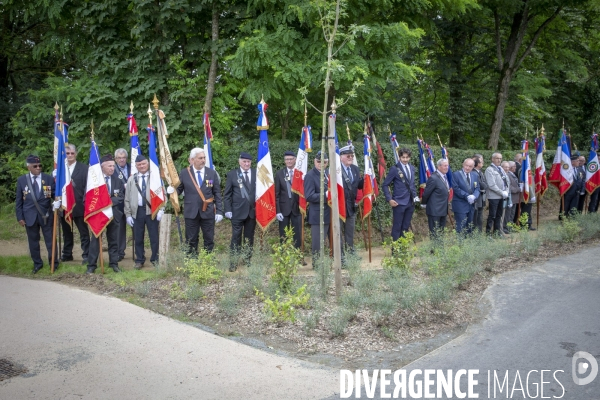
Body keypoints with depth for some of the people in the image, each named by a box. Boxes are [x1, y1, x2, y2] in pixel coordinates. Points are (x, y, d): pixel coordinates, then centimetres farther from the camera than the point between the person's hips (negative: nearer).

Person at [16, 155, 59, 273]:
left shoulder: (49, 178, 0)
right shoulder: (21, 180, 2)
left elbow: (56, 194, 3)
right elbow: (19, 200, 4)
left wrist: (57, 202, -20)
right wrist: (20, 217, 0)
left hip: (46, 215, -1)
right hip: (30, 216, 1)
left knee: (50, 240, 6)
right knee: (33, 241, 11)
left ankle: (54, 263, 19)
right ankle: (37, 263, 25)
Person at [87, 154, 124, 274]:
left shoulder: (117, 180, 5)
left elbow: (121, 196, 1)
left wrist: (110, 201, -14)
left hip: (113, 213, 3)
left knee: (113, 240, 9)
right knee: (95, 239, 1)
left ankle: (114, 263, 17)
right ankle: (91, 265, 6)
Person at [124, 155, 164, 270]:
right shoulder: (131, 179, 11)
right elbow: (127, 198, 11)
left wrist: (161, 210, -10)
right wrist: (128, 214, 4)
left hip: (152, 211, -2)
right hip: (137, 212, 2)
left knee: (154, 237, 3)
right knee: (138, 238, 7)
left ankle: (155, 259, 16)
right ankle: (139, 260, 17)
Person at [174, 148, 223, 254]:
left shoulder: (212, 173, 3)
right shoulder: (184, 173, 0)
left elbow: (217, 194, 3)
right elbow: (179, 189, 7)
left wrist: (219, 211, -3)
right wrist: (172, 190, -18)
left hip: (208, 212, 1)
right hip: (191, 212, 0)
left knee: (209, 240, 8)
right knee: (191, 241, 8)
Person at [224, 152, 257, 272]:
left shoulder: (257, 173, 5)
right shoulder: (232, 174, 2)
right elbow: (227, 194, 2)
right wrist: (228, 210, -6)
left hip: (253, 210, 2)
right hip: (237, 211, -2)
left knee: (249, 237, 10)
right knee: (236, 237, -2)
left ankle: (248, 259, 20)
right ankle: (233, 262, 2)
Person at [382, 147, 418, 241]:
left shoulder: (412, 168, 9)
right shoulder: (394, 169, -9)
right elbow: (385, 185, -6)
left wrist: (415, 195, 10)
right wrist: (389, 199, -14)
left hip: (410, 202, 6)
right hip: (399, 202, -5)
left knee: (405, 227, 11)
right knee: (397, 226, -1)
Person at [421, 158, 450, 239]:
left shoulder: (445, 177, 9)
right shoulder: (433, 178, -19)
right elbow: (426, 193, -11)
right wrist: (424, 203, -1)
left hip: (443, 210, 9)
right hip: (434, 210, -9)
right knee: (434, 233, -2)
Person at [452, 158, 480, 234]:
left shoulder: (475, 175, 11)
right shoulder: (455, 174, -7)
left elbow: (477, 189, 8)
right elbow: (456, 188, -13)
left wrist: (474, 196, -13)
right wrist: (467, 196, -19)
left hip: (471, 205, 6)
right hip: (460, 205, -6)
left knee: (469, 228, 11)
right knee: (461, 228, -8)